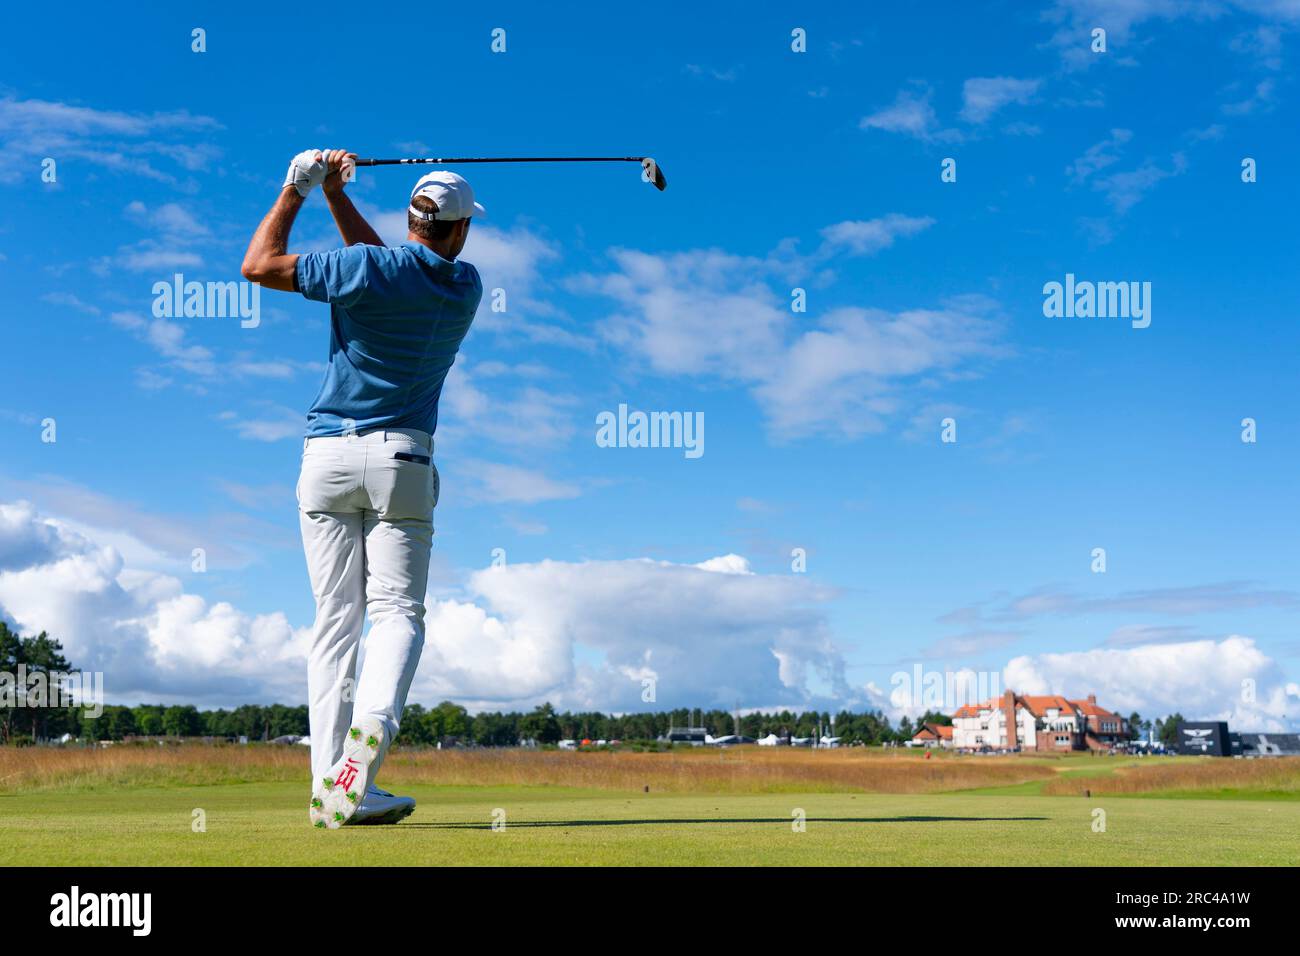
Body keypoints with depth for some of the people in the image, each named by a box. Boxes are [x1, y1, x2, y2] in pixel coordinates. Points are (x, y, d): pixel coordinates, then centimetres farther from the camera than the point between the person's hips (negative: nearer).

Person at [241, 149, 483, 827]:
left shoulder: (367, 268, -6)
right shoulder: (466, 286, 6)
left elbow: (258, 265, 2)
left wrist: (296, 190, 11)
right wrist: (336, 198, 19)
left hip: (327, 454, 0)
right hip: (401, 458, 0)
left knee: (334, 621, 3)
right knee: (397, 611, -2)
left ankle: (330, 785, 0)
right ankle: (371, 727, -31)